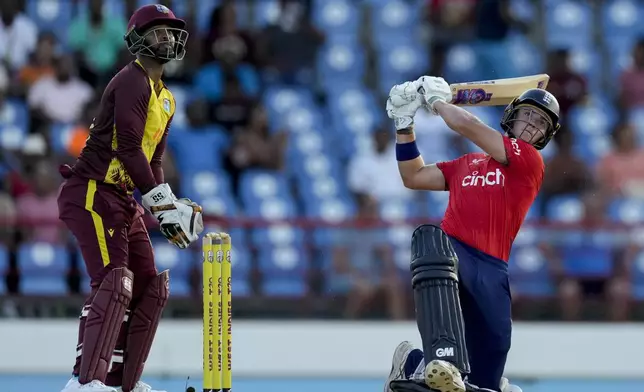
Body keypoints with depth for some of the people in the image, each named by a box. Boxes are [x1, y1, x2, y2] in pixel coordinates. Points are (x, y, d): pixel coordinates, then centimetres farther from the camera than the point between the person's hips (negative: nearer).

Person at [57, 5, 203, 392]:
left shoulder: (166, 99, 19)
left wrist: (169, 207, 9)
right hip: (92, 193, -10)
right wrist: (162, 202, -19)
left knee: (151, 288, 11)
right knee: (115, 282, -22)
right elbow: (128, 149, -20)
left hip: (124, 200, 10)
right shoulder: (132, 82, -12)